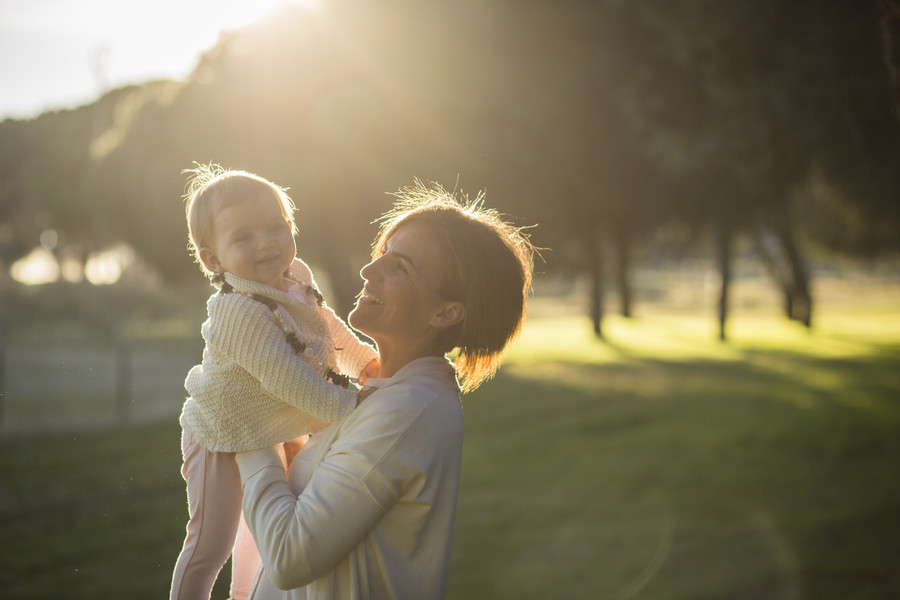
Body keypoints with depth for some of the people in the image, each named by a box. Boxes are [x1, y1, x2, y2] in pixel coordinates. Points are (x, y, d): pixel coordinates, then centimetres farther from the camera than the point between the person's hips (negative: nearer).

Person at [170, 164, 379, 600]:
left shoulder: (296, 278, -9)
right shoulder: (238, 312, -36)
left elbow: (324, 325, 14)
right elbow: (286, 378, -37)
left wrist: (364, 359, 16)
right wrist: (349, 405, -33)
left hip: (276, 429, 9)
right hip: (223, 440, -9)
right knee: (210, 544, 2)